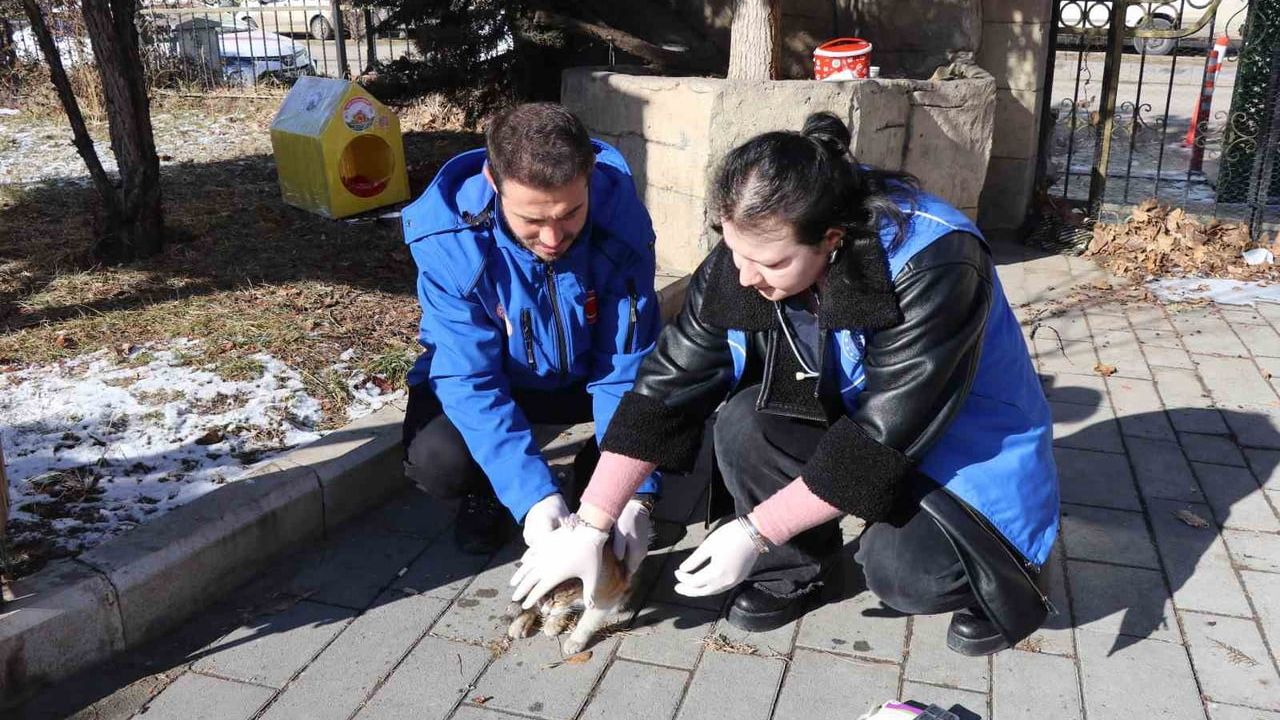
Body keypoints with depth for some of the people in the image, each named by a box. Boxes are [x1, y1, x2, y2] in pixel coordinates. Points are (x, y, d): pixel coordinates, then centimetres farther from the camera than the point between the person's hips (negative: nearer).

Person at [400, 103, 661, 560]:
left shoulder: (622, 225, -28)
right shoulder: (449, 241, -31)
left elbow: (626, 369, -23)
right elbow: (470, 379, -30)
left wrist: (633, 492, -33)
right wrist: (534, 497, -40)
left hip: (585, 377, 2)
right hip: (484, 377, -1)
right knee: (438, 462, -31)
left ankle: (596, 474, 9)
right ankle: (486, 490, 7)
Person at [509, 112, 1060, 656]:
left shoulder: (931, 265, -34)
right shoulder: (742, 263, -19)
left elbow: (884, 438, -31)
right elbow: (665, 387, -16)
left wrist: (755, 531, -27)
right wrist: (588, 527, -16)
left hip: (964, 435, -4)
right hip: (847, 414, 5)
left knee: (900, 569, -29)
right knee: (744, 423, -24)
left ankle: (995, 573, 5)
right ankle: (793, 565, 2)